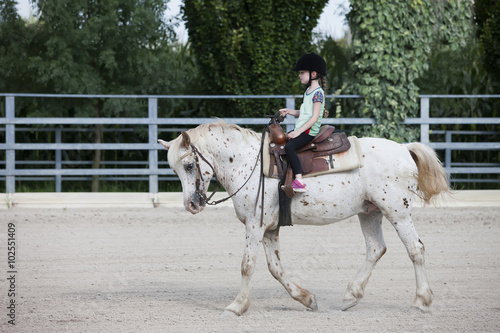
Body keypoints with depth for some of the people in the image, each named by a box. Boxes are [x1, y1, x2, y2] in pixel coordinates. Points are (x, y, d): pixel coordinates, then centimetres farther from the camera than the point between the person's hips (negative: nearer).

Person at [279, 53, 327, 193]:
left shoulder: (318, 93, -13)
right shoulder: (308, 91, 17)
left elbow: (314, 117, -20)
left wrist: (298, 132, -22)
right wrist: (288, 112, 12)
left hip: (310, 131, -11)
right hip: (301, 129, 11)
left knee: (289, 146, -29)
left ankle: (299, 181, -36)